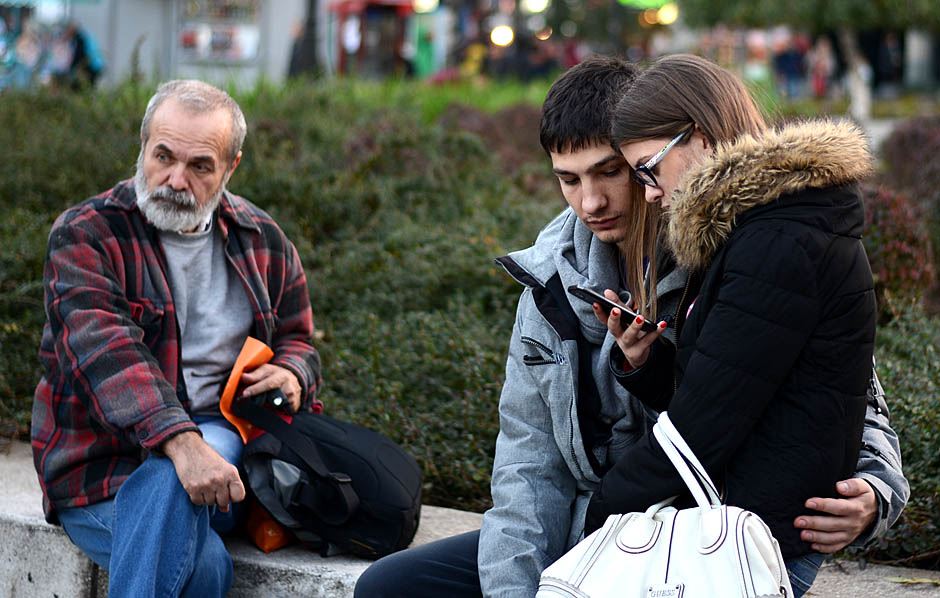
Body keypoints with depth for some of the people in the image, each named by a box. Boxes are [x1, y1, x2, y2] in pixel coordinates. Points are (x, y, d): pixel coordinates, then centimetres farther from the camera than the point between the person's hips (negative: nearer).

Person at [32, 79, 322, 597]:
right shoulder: (84, 236, -4)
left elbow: (296, 338, 25)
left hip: (223, 444, 3)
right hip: (98, 471, -3)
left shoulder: (263, 241, 12)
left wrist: (290, 375, -2)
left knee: (167, 483, -35)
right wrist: (180, 442, -36)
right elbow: (105, 351, -20)